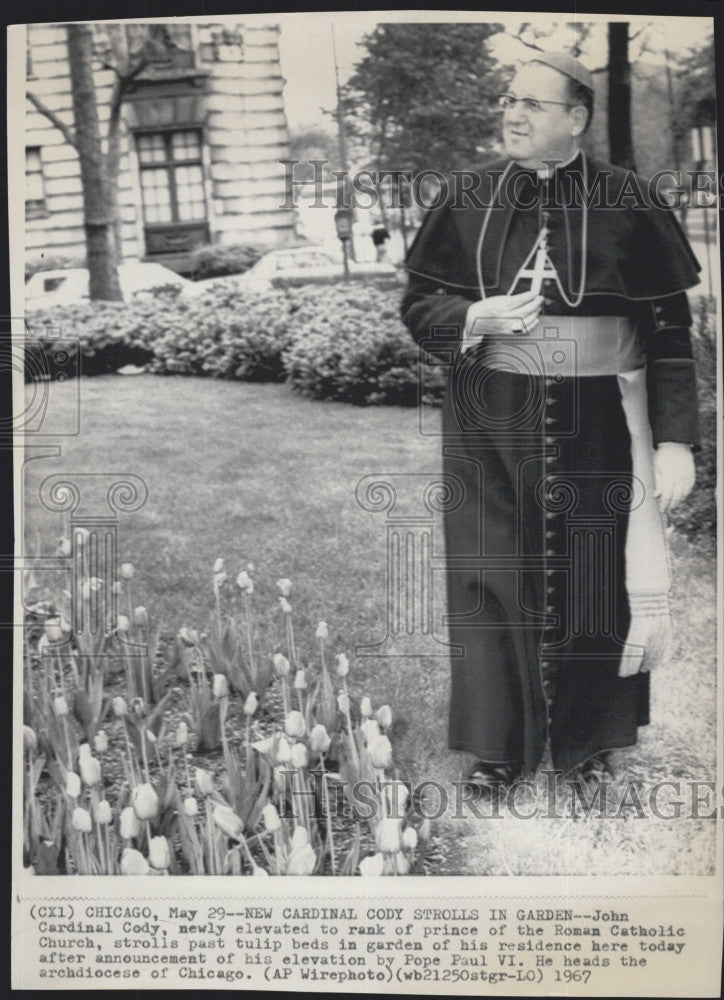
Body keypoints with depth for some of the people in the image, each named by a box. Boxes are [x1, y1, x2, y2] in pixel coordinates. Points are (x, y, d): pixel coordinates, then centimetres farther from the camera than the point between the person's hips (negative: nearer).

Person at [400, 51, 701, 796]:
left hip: (596, 421, -1)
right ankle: (497, 742, 23)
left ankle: (587, 738, 29)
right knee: (493, 579, 7)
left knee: (594, 577, 8)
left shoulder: (626, 204, -4)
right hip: (492, 422, 2)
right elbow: (418, 302, 7)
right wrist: (474, 320, -15)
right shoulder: (468, 201, 2)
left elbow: (669, 329, -3)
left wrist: (675, 439, -9)